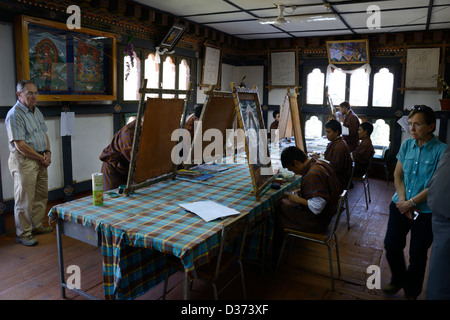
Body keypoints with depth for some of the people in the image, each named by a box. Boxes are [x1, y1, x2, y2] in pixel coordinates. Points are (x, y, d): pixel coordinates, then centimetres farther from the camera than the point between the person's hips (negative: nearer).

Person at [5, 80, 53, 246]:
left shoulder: (36, 111, 12)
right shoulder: (14, 114, -15)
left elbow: (44, 134, 18)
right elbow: (20, 145, -19)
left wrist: (48, 152, 1)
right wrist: (41, 158, -12)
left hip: (40, 160, 9)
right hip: (24, 160, -8)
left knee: (41, 196, 16)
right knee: (24, 200, 0)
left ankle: (36, 226, 30)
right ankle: (23, 234, 12)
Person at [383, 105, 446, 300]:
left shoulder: (441, 151, -13)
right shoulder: (407, 145, 1)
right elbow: (397, 175, 3)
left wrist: (411, 202, -15)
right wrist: (402, 201, -7)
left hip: (426, 211, -4)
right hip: (400, 205, 4)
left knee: (417, 255, 10)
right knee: (391, 245, 10)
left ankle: (411, 292, 33)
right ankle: (398, 280, 38)